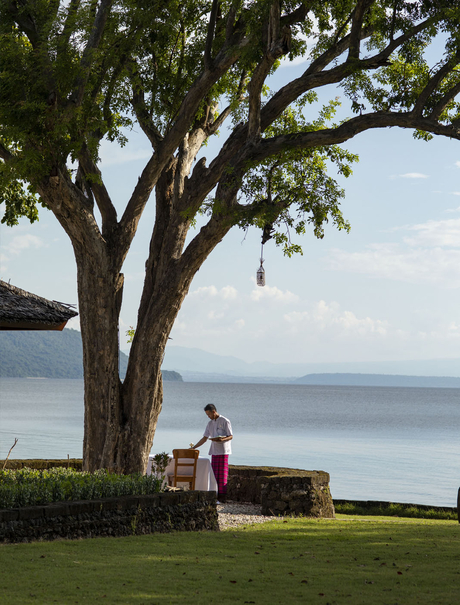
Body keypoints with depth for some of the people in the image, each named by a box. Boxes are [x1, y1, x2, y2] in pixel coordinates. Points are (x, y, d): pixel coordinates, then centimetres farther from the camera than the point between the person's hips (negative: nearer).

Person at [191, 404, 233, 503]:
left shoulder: (225, 421, -5)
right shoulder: (210, 423, 14)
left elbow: (231, 436, -6)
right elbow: (205, 438, 17)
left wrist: (221, 439, -24)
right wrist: (194, 447, 9)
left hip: (223, 451, -6)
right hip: (214, 451, 6)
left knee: (222, 474, -7)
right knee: (214, 474, 3)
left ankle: (222, 496, -5)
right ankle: (215, 495, 6)